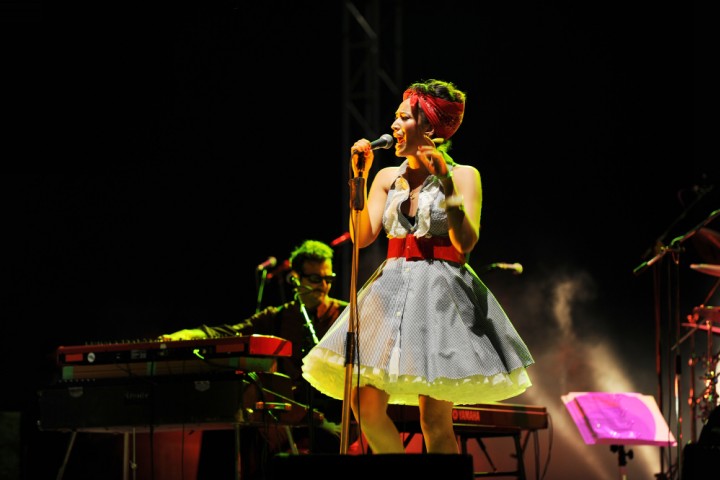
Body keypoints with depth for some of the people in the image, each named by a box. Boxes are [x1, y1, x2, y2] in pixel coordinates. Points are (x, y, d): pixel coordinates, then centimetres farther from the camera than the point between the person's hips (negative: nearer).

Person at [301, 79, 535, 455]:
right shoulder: (388, 177, 13)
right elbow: (362, 237, 2)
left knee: (434, 419, -9)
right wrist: (359, 177, -3)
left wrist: (445, 183, -20)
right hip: (391, 287, 5)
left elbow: (466, 243, -12)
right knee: (365, 406, -6)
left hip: (440, 290, -5)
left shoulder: (463, 175, 0)